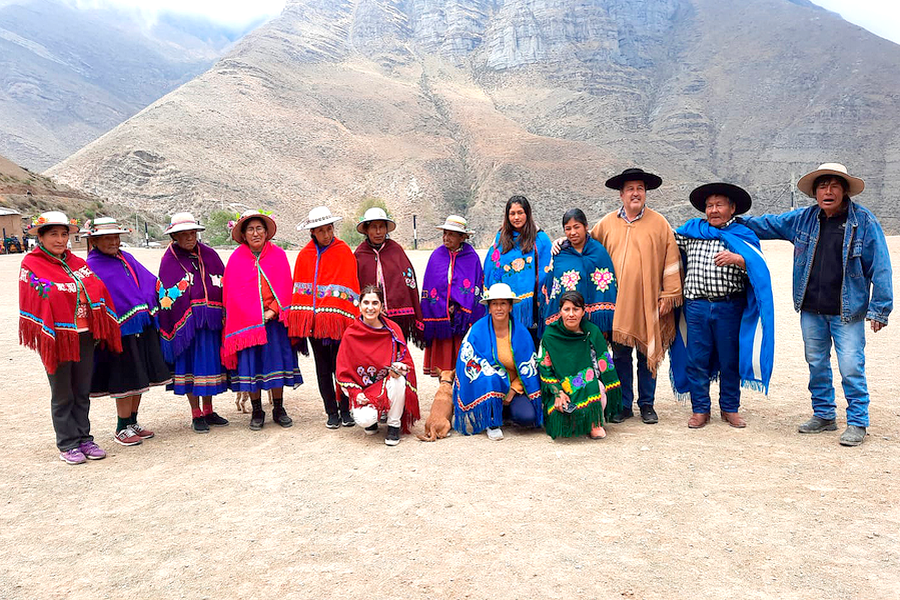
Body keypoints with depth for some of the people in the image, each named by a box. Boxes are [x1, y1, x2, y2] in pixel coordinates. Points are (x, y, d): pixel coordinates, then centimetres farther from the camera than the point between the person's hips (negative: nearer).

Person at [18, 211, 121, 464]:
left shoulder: (77, 263, 11)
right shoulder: (31, 264, -4)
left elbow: (98, 291, 9)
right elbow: (36, 301, -11)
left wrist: (102, 330, 3)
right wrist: (46, 338, -18)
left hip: (84, 336, 5)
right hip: (57, 337, -5)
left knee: (82, 393, 12)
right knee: (62, 395, 6)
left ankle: (84, 438, 23)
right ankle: (68, 445, 16)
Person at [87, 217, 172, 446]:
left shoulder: (126, 258, 14)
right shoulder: (92, 266, -7)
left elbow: (150, 281, 20)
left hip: (143, 328, 7)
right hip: (121, 330, -7)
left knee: (140, 379, 13)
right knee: (126, 381, -1)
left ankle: (133, 423, 26)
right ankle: (122, 429, 13)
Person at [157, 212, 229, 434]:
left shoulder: (209, 255, 8)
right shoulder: (169, 261, -1)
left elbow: (225, 286, 9)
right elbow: (167, 298, -2)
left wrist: (224, 317, 3)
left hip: (211, 322, 3)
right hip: (186, 322, -3)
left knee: (211, 363, 9)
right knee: (190, 364, 2)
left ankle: (208, 410, 23)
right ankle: (196, 415, 14)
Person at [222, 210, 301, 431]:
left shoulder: (278, 255, 2)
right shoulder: (236, 258, 1)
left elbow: (284, 288, 1)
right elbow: (232, 292, -2)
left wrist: (272, 311, -11)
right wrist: (255, 316, -9)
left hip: (274, 319, 1)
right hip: (246, 321, 0)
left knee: (276, 361, 2)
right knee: (250, 365, 2)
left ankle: (278, 410, 15)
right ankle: (257, 412, 14)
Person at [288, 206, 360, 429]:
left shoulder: (344, 252, -1)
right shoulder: (304, 255, 9)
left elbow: (350, 286, -3)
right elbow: (299, 289, 10)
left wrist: (352, 317, -10)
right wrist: (297, 322, 4)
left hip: (338, 318, -3)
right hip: (313, 319, 3)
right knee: (323, 368, 9)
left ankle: (345, 410, 13)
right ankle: (331, 412, 19)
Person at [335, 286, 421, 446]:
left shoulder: (392, 329, -4)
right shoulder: (351, 334, -5)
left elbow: (406, 361, -1)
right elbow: (344, 370, 0)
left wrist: (399, 367, -25)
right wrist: (355, 393, -13)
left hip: (388, 385, 1)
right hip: (363, 389, -1)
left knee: (398, 379, -34)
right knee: (365, 420, -29)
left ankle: (394, 426, -11)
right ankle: (371, 416, 13)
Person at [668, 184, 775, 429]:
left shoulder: (742, 236, 4)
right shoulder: (690, 231, 11)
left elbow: (759, 268, -8)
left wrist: (736, 259, -24)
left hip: (730, 307, -1)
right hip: (697, 306, 2)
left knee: (730, 360, 8)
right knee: (696, 360, 4)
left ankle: (730, 408, 23)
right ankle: (700, 409, 16)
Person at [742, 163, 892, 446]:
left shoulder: (864, 221, -6)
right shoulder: (803, 219, 5)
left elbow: (880, 268, -5)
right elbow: (766, 224, 21)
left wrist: (879, 309, -7)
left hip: (847, 311, -4)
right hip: (811, 309, 4)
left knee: (851, 368, -4)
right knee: (817, 365, 13)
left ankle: (857, 422, 11)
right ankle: (823, 415, 28)